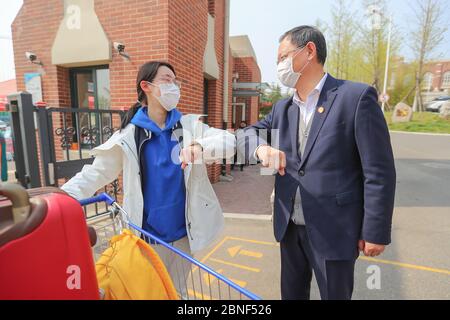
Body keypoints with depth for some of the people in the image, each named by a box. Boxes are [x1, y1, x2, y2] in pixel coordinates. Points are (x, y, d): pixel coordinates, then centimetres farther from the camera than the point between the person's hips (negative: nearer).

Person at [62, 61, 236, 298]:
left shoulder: (190, 126, -3)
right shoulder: (128, 135, -6)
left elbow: (229, 141, -16)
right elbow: (94, 174, -5)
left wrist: (200, 147, -36)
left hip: (182, 233, 2)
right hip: (146, 236, -1)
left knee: (178, 291, 23)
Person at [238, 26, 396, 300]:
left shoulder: (357, 97, -11)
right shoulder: (282, 108, 7)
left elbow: (379, 171, -11)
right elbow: (249, 133, 8)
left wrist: (376, 231, -10)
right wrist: (261, 147, -16)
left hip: (334, 229, -5)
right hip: (289, 225, 6)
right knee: (292, 293, 23)